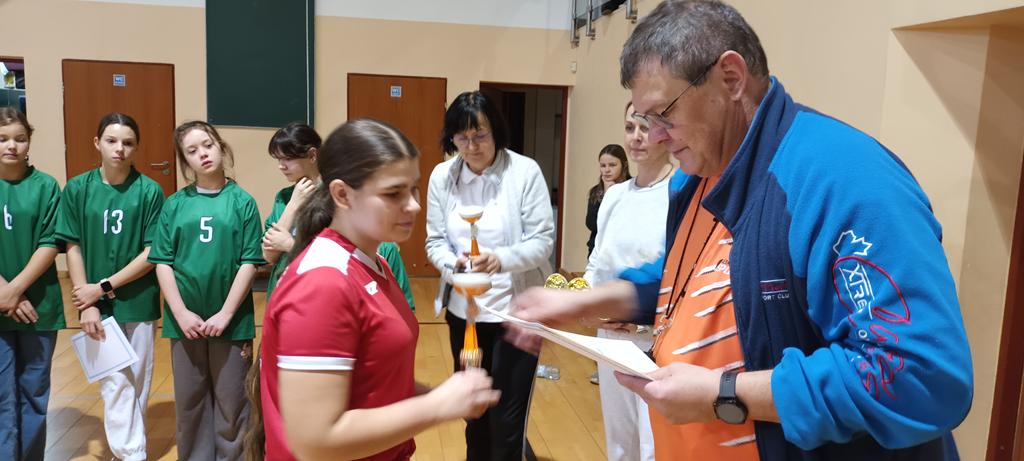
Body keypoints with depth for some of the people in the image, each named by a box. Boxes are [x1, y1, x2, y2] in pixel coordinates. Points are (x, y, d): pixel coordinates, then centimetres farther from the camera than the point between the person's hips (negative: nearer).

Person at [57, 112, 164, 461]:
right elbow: (73, 248, -1)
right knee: (115, 384, 3)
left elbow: (152, 253, -8)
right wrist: (87, 304, -8)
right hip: (97, 305, 1)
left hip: (139, 303, 0)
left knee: (137, 382, 11)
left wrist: (104, 287, -12)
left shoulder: (149, 191, -7)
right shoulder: (77, 189, -2)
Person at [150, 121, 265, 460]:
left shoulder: (242, 202, -3)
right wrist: (181, 313, -8)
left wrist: (226, 313, -11)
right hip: (185, 321, 2)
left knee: (231, 402, 9)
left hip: (230, 320, -2)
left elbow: (249, 263, -6)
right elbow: (162, 262, 1)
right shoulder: (175, 204, 2)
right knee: (189, 401, 14)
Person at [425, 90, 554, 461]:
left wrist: (501, 260, -31)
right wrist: (453, 264, -22)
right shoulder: (442, 176, -3)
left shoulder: (525, 170, -12)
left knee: (507, 416, 2)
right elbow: (435, 241, 0)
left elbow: (543, 240, -13)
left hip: (516, 310, -3)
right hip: (464, 311, 4)